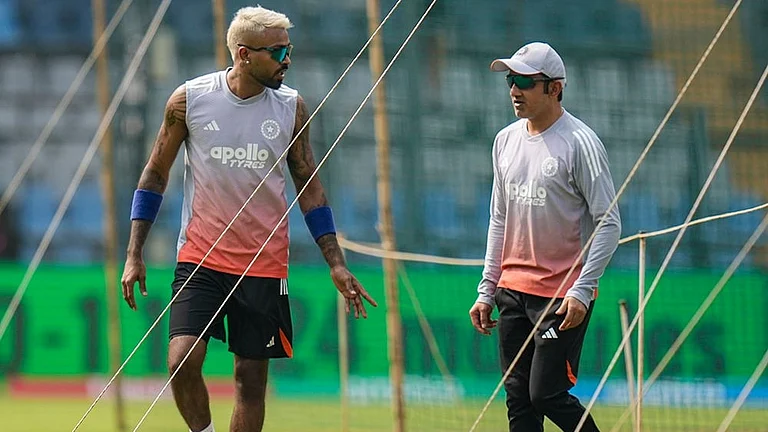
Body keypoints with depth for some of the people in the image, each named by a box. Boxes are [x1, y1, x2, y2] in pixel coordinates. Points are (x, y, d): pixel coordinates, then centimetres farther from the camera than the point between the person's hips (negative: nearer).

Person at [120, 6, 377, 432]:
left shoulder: (291, 107, 0)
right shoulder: (189, 99, -5)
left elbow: (309, 187, 9)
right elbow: (155, 175, 6)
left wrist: (337, 265, 4)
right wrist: (134, 255, 1)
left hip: (264, 265, 2)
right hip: (199, 258, -1)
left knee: (251, 379, 2)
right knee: (183, 361, -18)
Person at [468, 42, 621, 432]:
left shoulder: (580, 143, -10)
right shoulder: (506, 140, 12)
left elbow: (609, 223, -12)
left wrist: (582, 290, -19)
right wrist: (487, 290, 14)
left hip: (563, 294, -7)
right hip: (513, 290, 7)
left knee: (547, 394, -10)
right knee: (517, 397, 5)